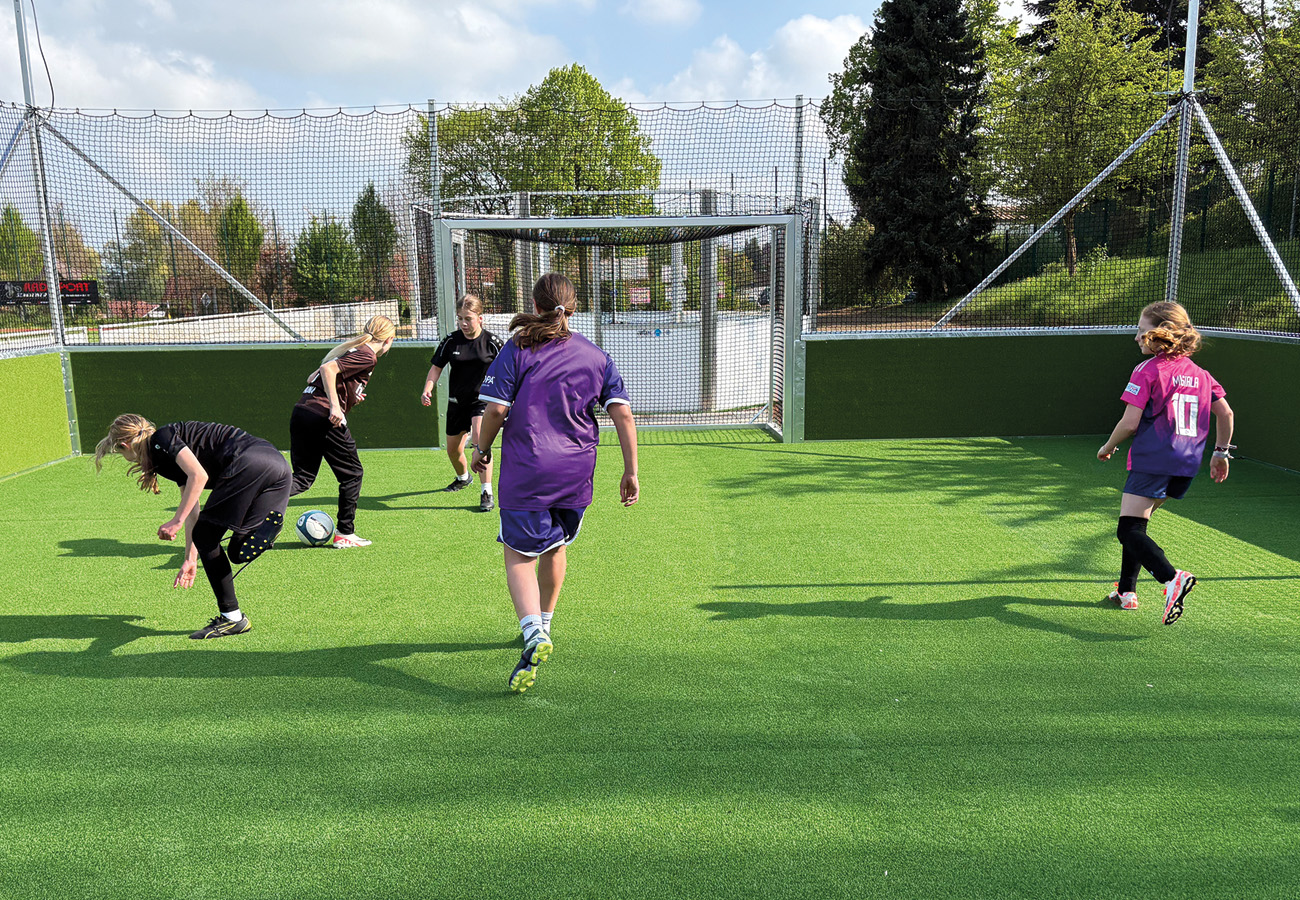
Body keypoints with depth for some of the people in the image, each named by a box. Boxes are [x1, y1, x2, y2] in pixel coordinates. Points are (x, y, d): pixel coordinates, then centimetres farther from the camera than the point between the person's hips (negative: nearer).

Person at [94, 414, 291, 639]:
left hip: (249, 464, -9)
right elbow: (192, 509, 32)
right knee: (237, 553, 14)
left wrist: (176, 521, -7)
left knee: (205, 536, 4)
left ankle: (232, 618, 4)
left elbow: (199, 476, -12)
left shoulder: (162, 439, 3)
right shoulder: (168, 455, 31)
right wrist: (191, 559, 34)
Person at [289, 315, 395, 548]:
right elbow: (328, 369, -19)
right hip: (324, 417, -9)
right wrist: (335, 406, -22)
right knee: (352, 474, 9)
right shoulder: (368, 356, -6)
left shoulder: (351, 349, 21)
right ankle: (345, 534, 16)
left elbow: (315, 377, 22)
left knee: (303, 477, 12)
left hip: (302, 411, 9)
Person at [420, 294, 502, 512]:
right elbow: (436, 367, 3)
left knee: (480, 439, -27)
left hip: (483, 400, -4)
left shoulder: (491, 341, -8)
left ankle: (487, 493, -19)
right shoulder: (451, 341, -2)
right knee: (453, 450, 14)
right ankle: (463, 477, 48)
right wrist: (428, 388, -13)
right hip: (457, 402, 4)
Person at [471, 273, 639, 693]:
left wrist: (482, 448, 9)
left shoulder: (517, 349, -2)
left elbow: (497, 408, -9)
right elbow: (622, 413, -1)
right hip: (576, 470, 4)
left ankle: (533, 632, -21)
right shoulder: (596, 356, 7)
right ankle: (544, 624, 39)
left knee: (519, 553, 2)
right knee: (555, 544, 23)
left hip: (525, 469, -4)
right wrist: (631, 472, 3)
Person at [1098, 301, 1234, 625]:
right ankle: (1127, 591, 24)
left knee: (1129, 531, -9)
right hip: (1186, 464, 8)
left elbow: (1130, 423, -13)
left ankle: (1172, 578, -31)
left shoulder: (1147, 371, -9)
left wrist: (1107, 447, 4)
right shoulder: (1200, 373, 12)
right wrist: (1221, 453, 23)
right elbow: (1225, 412, 13)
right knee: (1136, 525, 20)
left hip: (1152, 461, -8)